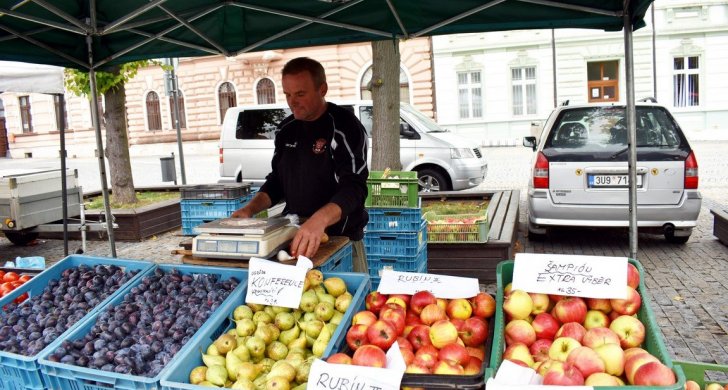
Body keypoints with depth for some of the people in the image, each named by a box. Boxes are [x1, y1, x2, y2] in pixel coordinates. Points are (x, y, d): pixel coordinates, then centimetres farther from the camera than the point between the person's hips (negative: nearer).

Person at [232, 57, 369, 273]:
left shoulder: (345, 127, -13)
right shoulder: (286, 129, 7)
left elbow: (353, 188, -24)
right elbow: (276, 181, 16)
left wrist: (319, 220, -41)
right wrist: (250, 208, -1)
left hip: (340, 239, -5)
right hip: (294, 238, 5)